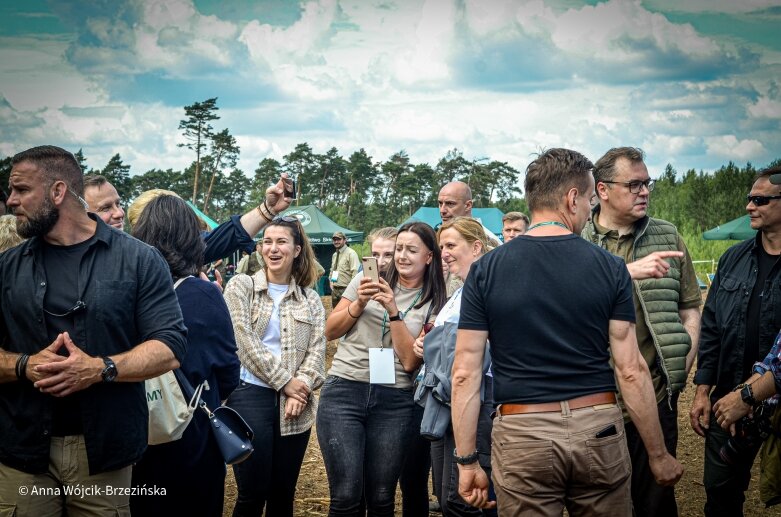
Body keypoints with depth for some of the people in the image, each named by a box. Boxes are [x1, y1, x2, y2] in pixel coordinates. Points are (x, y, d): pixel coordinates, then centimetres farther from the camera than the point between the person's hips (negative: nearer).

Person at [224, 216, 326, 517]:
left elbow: (317, 349, 3)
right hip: (250, 396, -3)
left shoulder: (311, 300, 12)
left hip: (294, 403, 3)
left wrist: (301, 389, -14)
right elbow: (244, 341, -7)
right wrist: (285, 382, -11)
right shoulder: (241, 286, 3)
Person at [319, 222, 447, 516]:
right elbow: (329, 332, 9)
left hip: (394, 402, 1)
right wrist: (359, 304, -7)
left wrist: (394, 311, -12)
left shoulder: (433, 304, 5)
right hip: (343, 392, 0)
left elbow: (410, 361, -4)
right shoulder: (368, 279, 7)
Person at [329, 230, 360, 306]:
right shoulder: (334, 255, 16)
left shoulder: (351, 253, -10)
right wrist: (331, 282, 13)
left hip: (346, 289, -8)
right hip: (334, 290, 8)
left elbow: (355, 272, -15)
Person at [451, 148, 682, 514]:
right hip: (598, 429, 0)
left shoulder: (486, 271, -2)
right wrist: (659, 455, 6)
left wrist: (467, 462, 2)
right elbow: (631, 371, -3)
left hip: (521, 435, 0)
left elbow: (465, 373, -4)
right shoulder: (609, 268, -3)